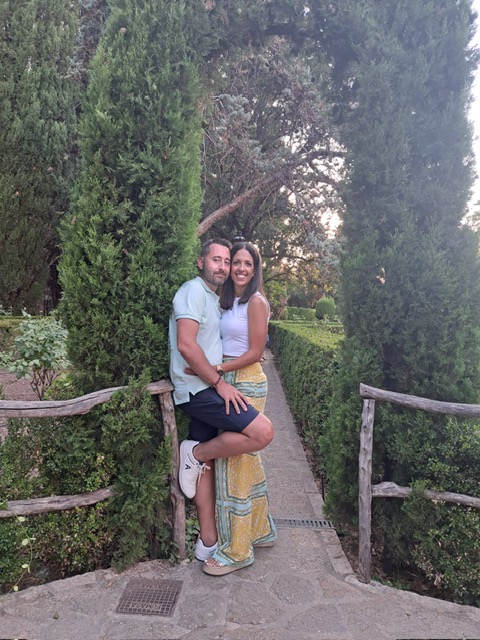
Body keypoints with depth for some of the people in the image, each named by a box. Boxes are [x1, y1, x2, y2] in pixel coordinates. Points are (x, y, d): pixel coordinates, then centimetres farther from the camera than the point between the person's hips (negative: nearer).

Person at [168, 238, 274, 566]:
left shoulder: (213, 298, 20)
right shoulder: (193, 291, -11)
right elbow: (186, 345, -22)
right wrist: (220, 383, -18)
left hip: (207, 390, 10)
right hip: (198, 389, -10)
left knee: (206, 464, 13)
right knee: (263, 431, -18)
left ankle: (208, 542, 24)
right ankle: (195, 453, -1)